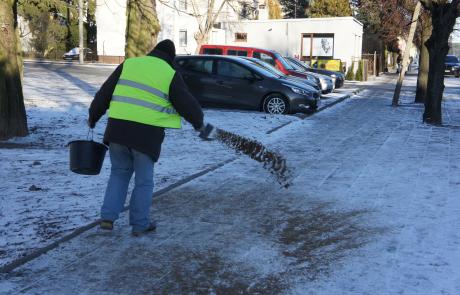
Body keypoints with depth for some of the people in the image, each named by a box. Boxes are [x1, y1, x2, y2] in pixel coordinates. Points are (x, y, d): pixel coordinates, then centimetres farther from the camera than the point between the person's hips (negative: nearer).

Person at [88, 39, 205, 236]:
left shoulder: (129, 64, 13)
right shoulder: (170, 75, 2)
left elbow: (104, 92, 14)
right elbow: (187, 104, 6)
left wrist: (93, 116, 25)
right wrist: (198, 122, 24)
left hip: (117, 129, 3)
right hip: (146, 135, -3)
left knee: (119, 173, 21)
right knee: (144, 181, 12)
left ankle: (108, 217, 15)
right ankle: (140, 225, 20)